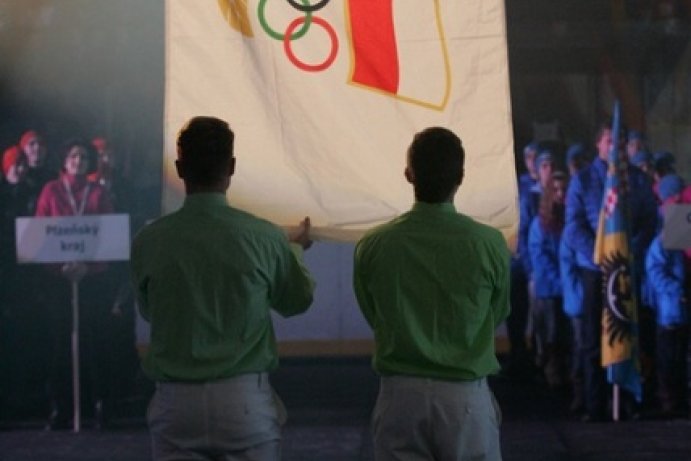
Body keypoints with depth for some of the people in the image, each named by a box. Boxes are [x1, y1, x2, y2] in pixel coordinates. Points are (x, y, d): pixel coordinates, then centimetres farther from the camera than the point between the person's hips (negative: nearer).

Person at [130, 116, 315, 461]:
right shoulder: (263, 237, -8)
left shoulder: (149, 242, -5)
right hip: (244, 398, -1)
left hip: (176, 402, 1)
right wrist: (296, 248, 30)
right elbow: (297, 300, 10)